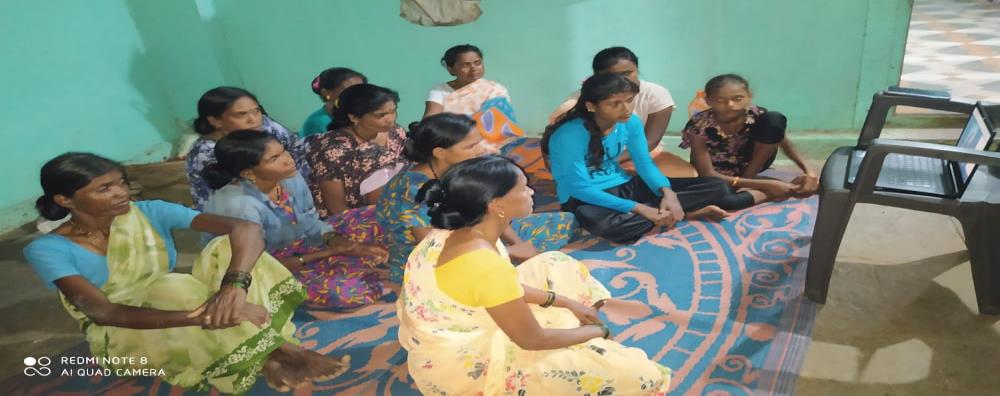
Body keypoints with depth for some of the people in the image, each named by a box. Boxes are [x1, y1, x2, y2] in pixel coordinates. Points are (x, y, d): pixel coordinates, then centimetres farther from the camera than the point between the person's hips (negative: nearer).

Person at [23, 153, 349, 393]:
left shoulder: (151, 213, -8)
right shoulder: (48, 249, -13)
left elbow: (246, 228, -22)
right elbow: (102, 312, -29)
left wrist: (235, 284, -44)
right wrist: (197, 317, -45)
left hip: (181, 312, 3)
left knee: (228, 246, -22)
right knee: (173, 289, -36)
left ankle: (266, 353, -30)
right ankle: (277, 351, -28)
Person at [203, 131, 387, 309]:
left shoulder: (291, 178, -14)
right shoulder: (238, 205, -33)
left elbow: (311, 224, -1)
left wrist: (339, 242, -23)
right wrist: (329, 253, -26)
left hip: (300, 246, 6)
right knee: (354, 290, -21)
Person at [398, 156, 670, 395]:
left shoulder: (462, 231, -8)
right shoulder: (485, 265, -35)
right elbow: (533, 340, -23)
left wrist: (568, 303, 4)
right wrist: (599, 332, -6)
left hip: (466, 326, 9)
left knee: (556, 266, 16)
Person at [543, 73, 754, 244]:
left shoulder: (631, 122, -6)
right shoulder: (569, 135, -25)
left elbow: (645, 164, 1)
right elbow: (580, 188, -26)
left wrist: (668, 193, -20)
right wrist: (640, 209, -29)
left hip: (623, 186, 5)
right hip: (584, 198, -4)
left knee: (714, 186, -2)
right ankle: (689, 213, -21)